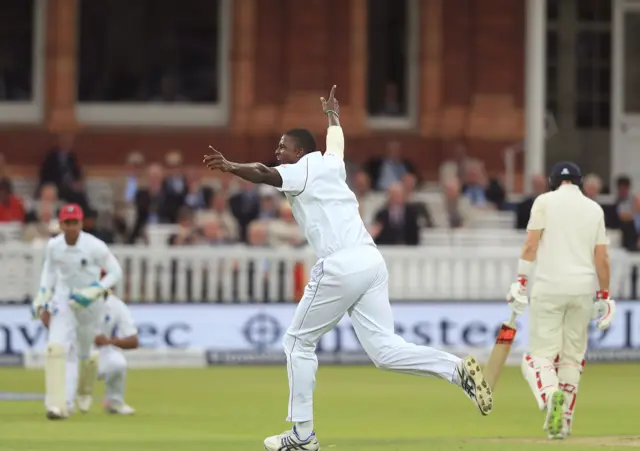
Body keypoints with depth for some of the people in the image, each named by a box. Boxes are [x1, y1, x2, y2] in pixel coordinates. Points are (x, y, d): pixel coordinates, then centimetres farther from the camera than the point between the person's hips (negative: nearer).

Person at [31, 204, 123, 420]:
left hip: (90, 304, -1)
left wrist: (94, 291, -22)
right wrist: (42, 295, 0)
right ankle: (57, 404, -27)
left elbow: (115, 272, -11)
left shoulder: (95, 246, -20)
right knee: (55, 349, -21)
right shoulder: (53, 246, -9)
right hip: (63, 302, 1)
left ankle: (84, 392, 48)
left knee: (87, 353, 15)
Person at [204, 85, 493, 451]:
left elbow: (264, 174, -18)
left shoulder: (303, 171, 3)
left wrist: (230, 167, -27)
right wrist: (332, 114, 67)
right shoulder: (331, 164, 25)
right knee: (384, 349, 3)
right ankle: (458, 369, -17)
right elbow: (336, 141, 49)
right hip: (373, 262, 8)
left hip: (341, 266, -8)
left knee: (299, 342, 7)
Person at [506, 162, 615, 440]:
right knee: (572, 357, 12)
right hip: (584, 289, 3)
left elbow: (531, 243, -5)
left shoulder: (545, 201, 2)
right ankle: (564, 423, 9)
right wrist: (604, 296, 13)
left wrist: (521, 281, -4)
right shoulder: (594, 209, 11)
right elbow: (602, 257, 8)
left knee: (541, 353, -1)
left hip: (549, 287, -3)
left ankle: (551, 394, -31)